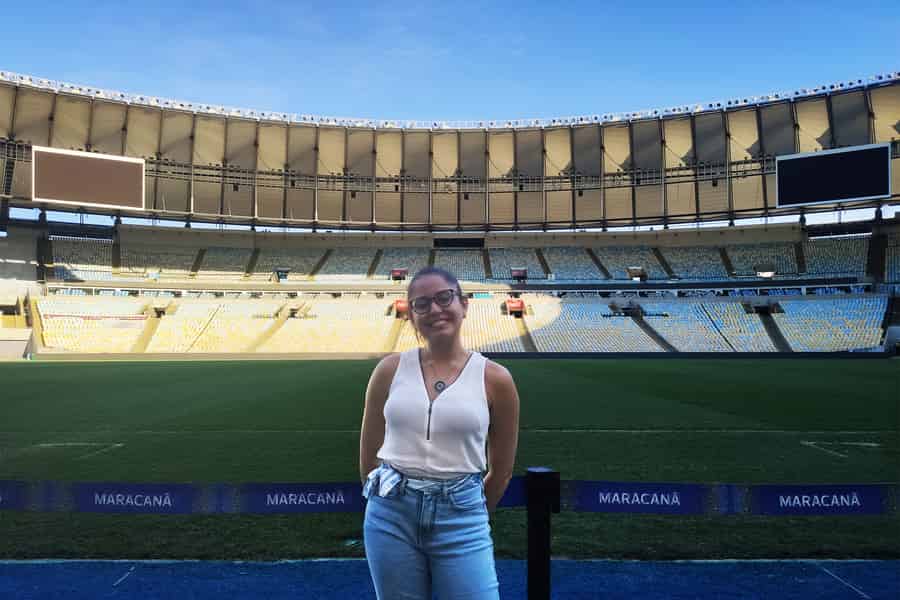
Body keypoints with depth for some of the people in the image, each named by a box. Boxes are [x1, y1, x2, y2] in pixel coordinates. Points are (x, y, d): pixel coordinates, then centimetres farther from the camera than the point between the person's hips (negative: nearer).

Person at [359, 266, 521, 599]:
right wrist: (384, 504, 14)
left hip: (461, 517, -2)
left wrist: (470, 515, 11)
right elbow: (368, 453, 9)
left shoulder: (495, 379, -5)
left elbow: (502, 469, 5)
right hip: (391, 516, 2)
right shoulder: (390, 369, 0)